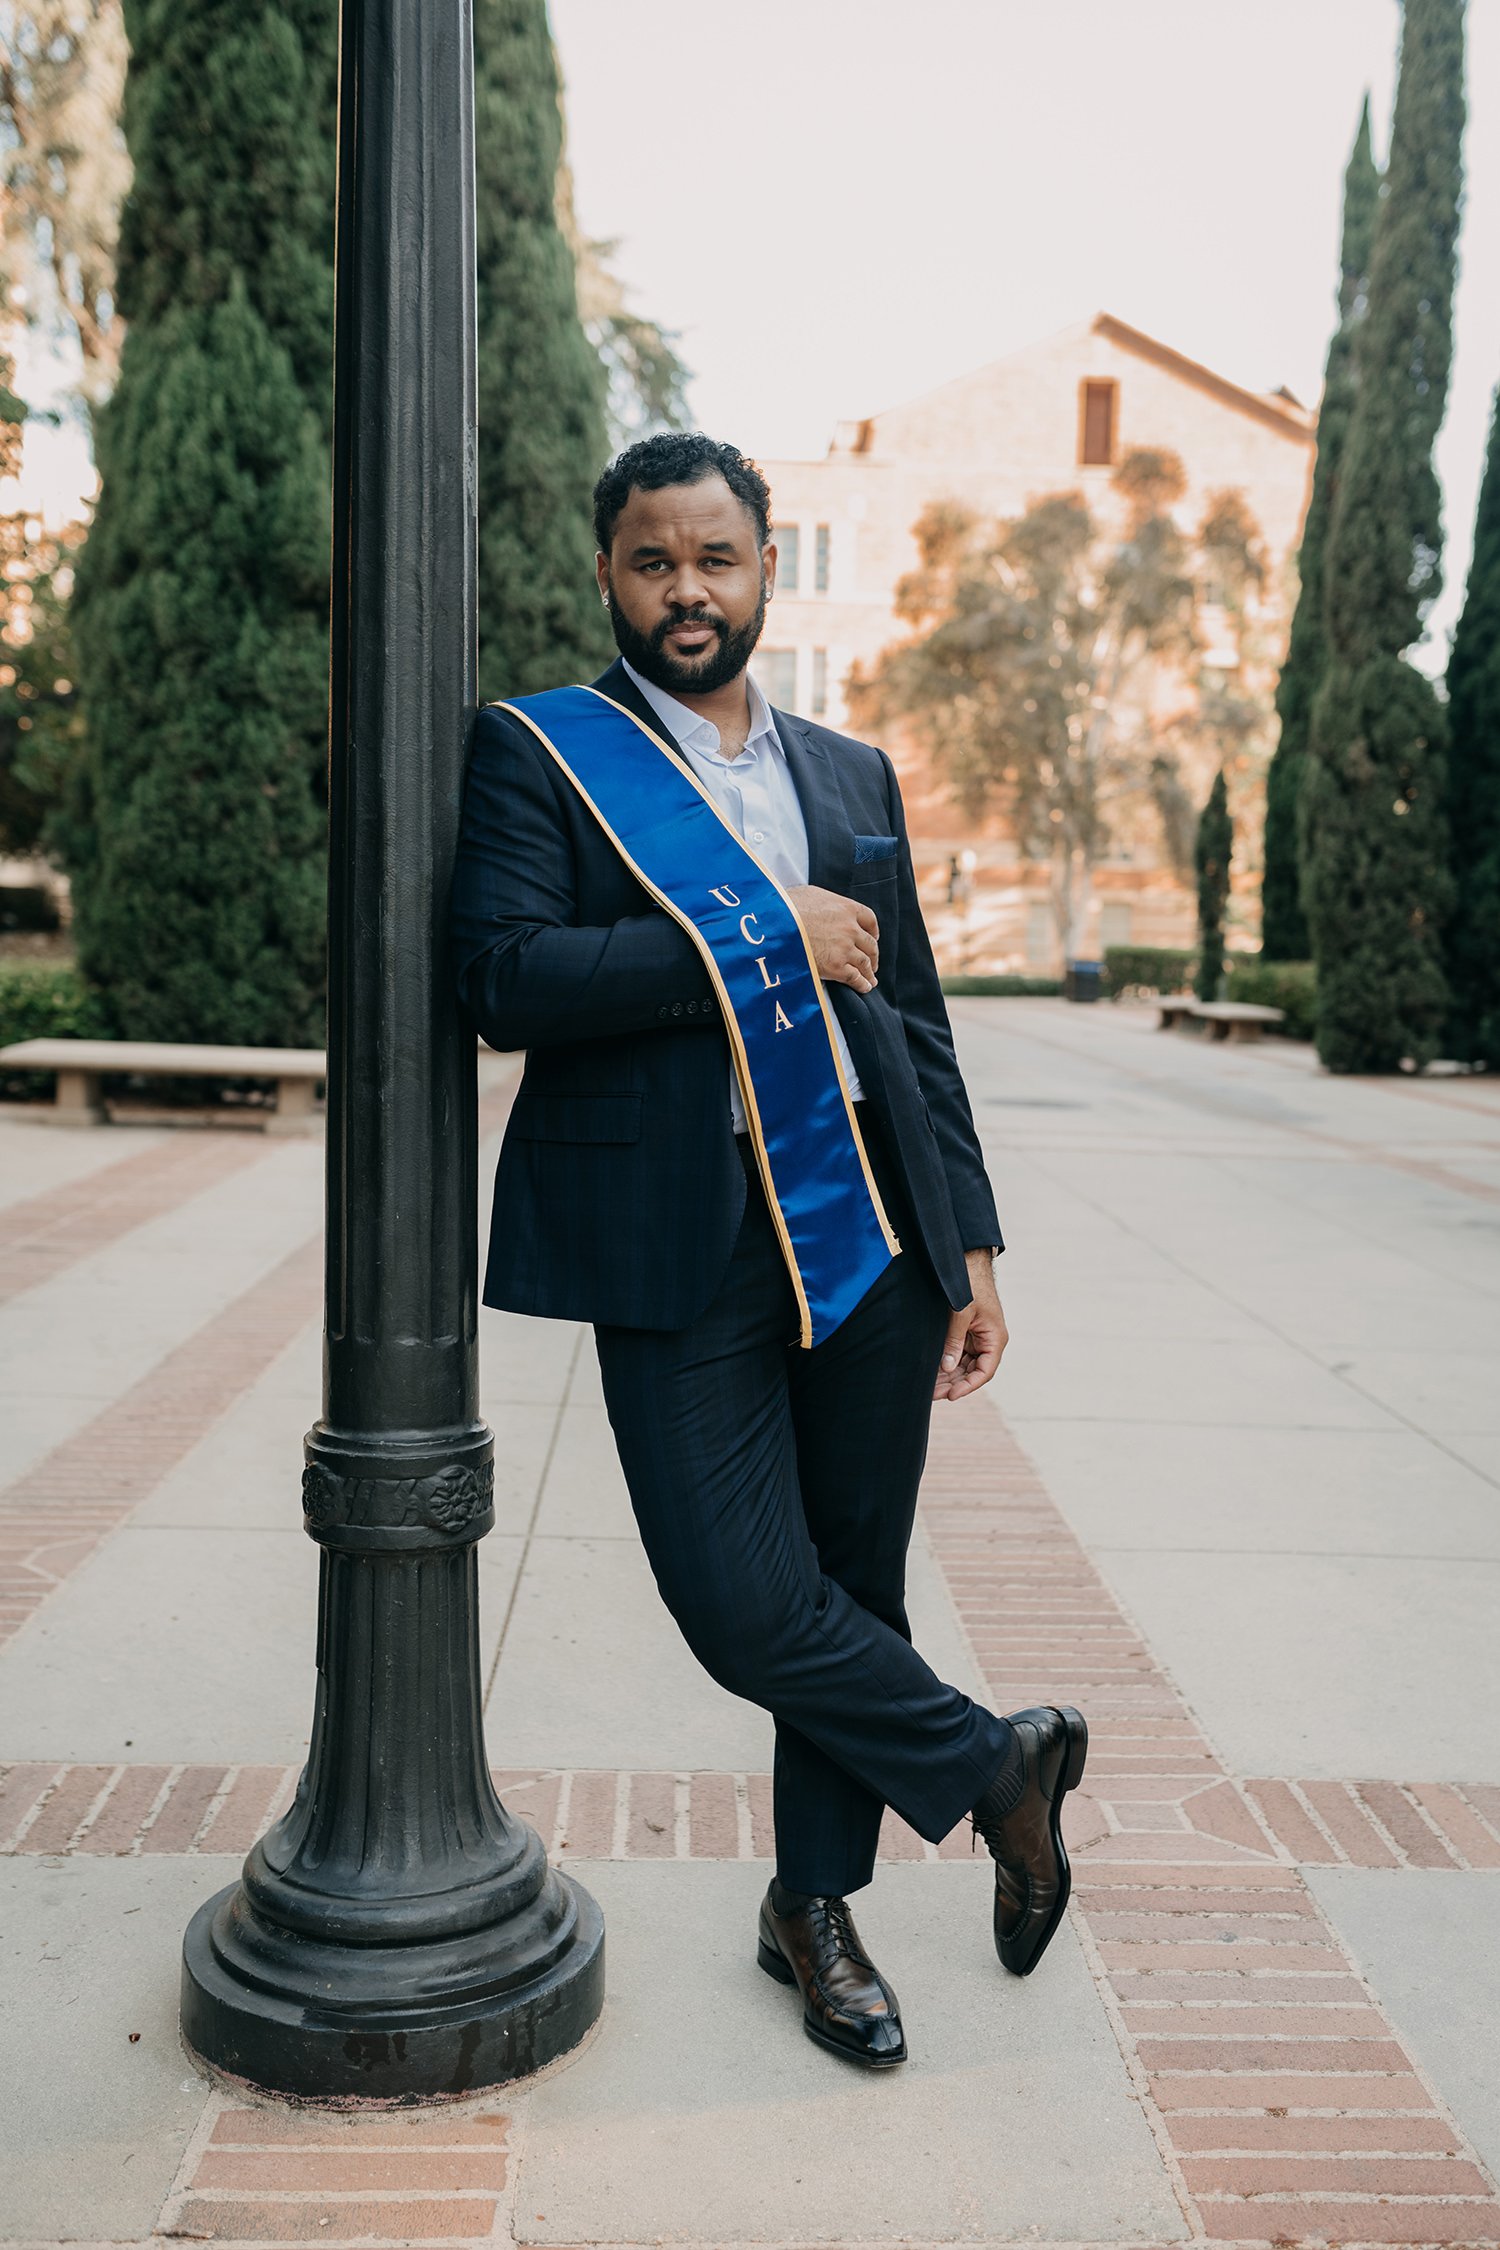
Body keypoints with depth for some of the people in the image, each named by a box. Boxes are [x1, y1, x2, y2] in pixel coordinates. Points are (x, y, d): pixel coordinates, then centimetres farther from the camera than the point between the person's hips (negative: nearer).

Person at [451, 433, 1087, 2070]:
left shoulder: (854, 775, 17)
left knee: (853, 1583, 11)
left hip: (872, 1239, 4)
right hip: (683, 1255, -4)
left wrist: (971, 1244, 13)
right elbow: (506, 978, -14)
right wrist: (765, 940, -12)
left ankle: (816, 1905, 33)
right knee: (747, 1604, -10)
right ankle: (997, 1764, 18)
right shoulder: (535, 752, 2)